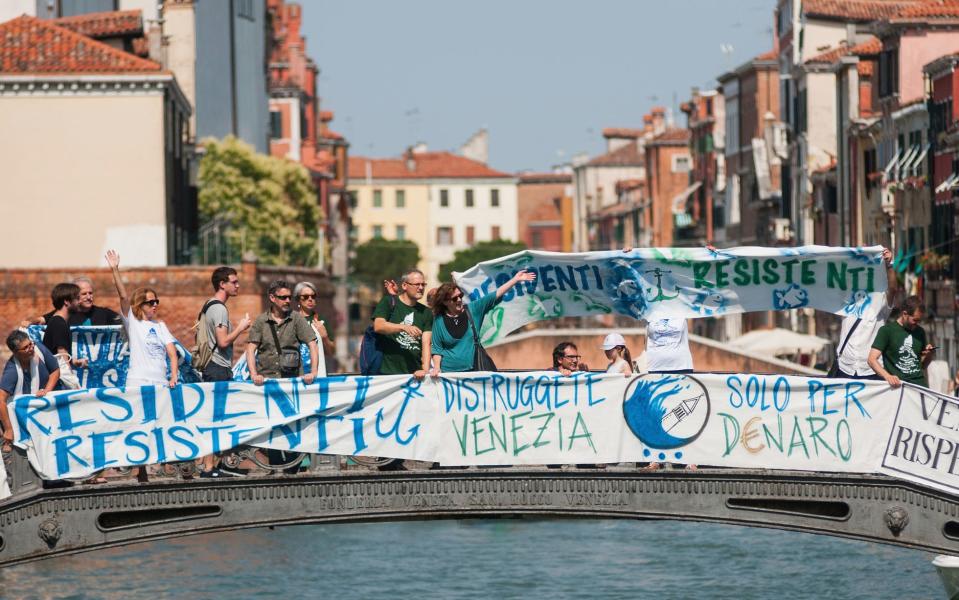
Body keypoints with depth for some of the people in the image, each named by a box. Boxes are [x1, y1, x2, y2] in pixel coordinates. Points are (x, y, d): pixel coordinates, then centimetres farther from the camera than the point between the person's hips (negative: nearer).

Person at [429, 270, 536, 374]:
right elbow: (437, 348, 2)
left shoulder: (472, 309, 3)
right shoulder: (439, 320, -1)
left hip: (472, 369, 2)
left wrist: (515, 279, -4)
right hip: (449, 372, -2)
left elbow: (496, 295, 0)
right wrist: (436, 368, -10)